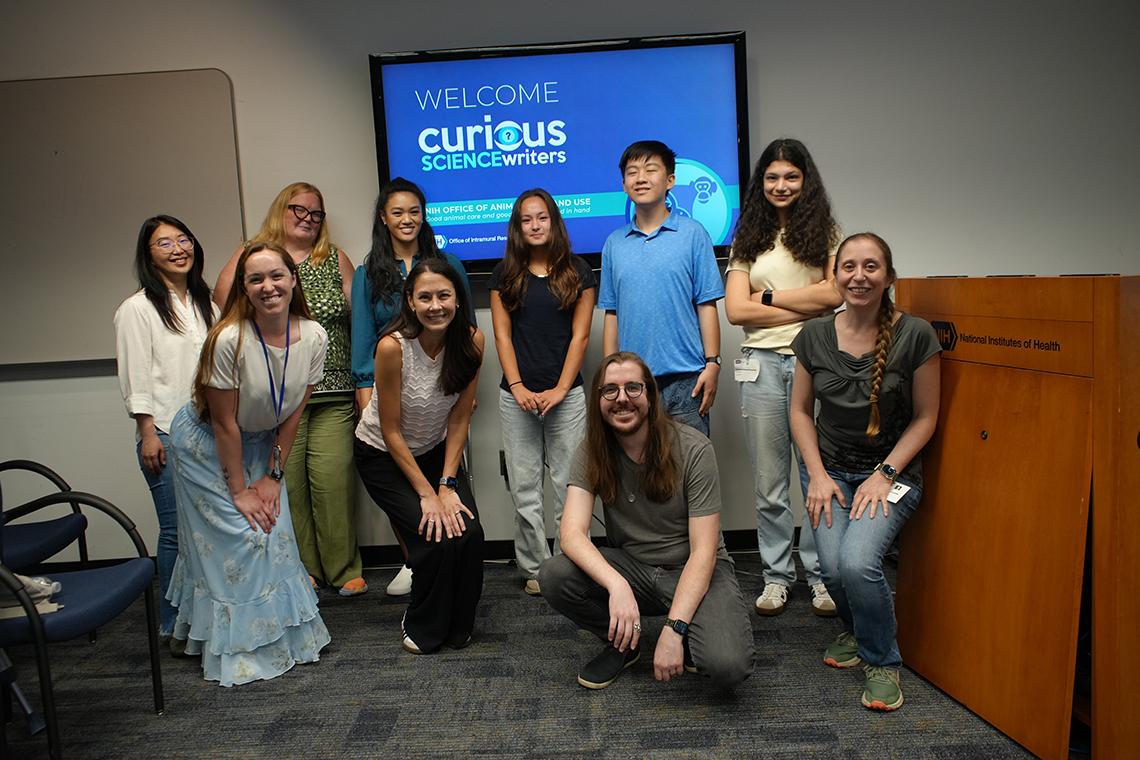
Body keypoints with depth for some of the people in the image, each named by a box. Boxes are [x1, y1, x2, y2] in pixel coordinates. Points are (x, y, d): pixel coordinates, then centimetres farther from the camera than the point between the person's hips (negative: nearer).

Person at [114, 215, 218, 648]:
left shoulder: (204, 304, 15)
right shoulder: (138, 309, -3)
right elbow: (135, 378, -6)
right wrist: (148, 433, -11)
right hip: (166, 434, -5)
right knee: (177, 529, -3)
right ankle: (172, 624, 11)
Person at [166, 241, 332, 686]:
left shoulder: (313, 337, -17)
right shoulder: (229, 340, -31)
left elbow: (293, 412, -7)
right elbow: (224, 423, -23)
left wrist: (272, 475, -6)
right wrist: (239, 490, -15)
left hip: (261, 444, 4)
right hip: (208, 444, -4)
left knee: (274, 531, 4)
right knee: (234, 541, -3)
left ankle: (284, 633, 23)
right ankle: (236, 647, 13)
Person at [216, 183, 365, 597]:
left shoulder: (336, 259, 12)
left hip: (333, 393, 1)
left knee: (334, 481, -2)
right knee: (285, 482, 2)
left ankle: (344, 568, 12)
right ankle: (301, 569, 17)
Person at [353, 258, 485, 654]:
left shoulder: (472, 341, -17)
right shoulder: (392, 347, -28)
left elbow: (459, 419, -9)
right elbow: (391, 431, -20)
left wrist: (447, 485, -13)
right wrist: (426, 493, -19)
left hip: (436, 450, 4)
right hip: (383, 455, -3)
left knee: (470, 534, -14)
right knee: (436, 538, -18)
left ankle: (458, 626, 13)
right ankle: (423, 630, 11)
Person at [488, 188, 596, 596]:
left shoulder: (578, 272, 6)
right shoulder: (504, 274, 9)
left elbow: (579, 335, 1)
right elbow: (502, 335, 4)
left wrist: (560, 390, -8)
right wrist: (519, 388, -6)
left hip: (566, 394, -1)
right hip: (517, 396, 2)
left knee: (570, 486, 1)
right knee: (524, 489, 4)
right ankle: (535, 570, 15)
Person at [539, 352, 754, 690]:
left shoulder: (693, 450, -16)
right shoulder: (592, 452, -8)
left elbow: (703, 552, -18)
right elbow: (572, 533, -21)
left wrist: (674, 628, -28)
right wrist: (617, 585, -40)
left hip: (692, 571, -3)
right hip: (631, 567, 3)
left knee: (728, 665, -31)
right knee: (553, 575, -25)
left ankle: (688, 640, 6)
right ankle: (623, 644, 2)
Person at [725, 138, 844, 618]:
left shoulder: (824, 231, 9)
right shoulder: (748, 238, 11)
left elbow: (834, 293, -6)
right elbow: (735, 310, 0)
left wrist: (768, 297, -3)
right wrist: (807, 307, -5)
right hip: (763, 363, 1)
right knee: (769, 482, 6)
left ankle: (821, 576, 16)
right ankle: (776, 576, 18)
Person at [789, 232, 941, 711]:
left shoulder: (915, 336, -11)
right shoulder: (815, 336, -2)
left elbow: (925, 417, -4)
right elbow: (800, 410, 5)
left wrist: (884, 474, -12)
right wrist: (817, 474, -5)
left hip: (892, 471, -2)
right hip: (829, 469, 3)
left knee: (857, 562, -25)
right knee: (833, 567, -16)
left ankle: (882, 662, 5)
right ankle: (854, 630, 22)